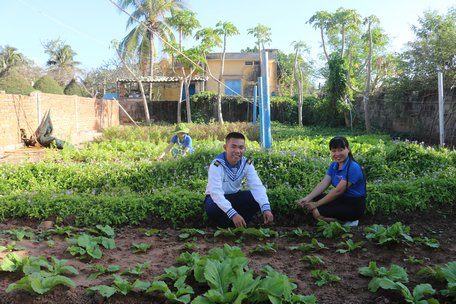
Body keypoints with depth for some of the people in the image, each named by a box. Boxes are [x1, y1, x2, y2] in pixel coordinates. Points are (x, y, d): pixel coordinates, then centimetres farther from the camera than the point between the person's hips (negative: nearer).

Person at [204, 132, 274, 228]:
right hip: (217, 198, -4)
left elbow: (257, 186, -24)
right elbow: (216, 192, -39)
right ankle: (225, 228, -4)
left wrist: (266, 208, -41)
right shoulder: (216, 165, -27)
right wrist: (233, 214, -51)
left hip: (235, 196, 4)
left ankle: (239, 226, 0)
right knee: (212, 208, -37)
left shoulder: (247, 164, -13)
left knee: (257, 200, -19)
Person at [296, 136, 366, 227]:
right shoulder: (334, 165, 4)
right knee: (312, 200, -5)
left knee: (317, 213, -20)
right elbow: (323, 183, -5)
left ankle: (350, 221, -4)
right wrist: (307, 198, -20)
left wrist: (317, 204, -22)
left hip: (354, 205, -9)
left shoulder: (353, 168, -23)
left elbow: (338, 191, -26)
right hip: (341, 199, 9)